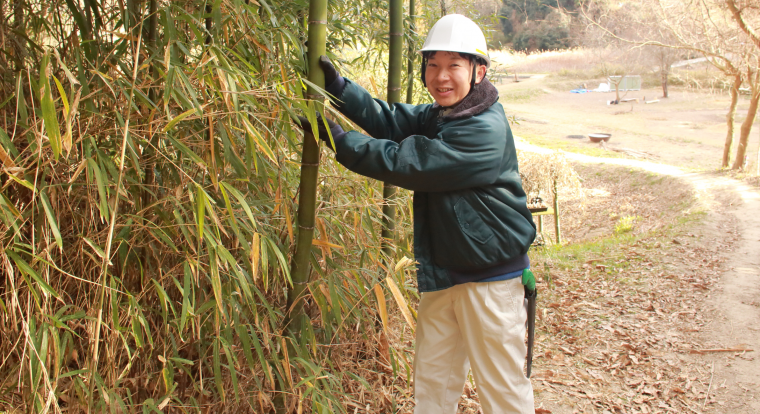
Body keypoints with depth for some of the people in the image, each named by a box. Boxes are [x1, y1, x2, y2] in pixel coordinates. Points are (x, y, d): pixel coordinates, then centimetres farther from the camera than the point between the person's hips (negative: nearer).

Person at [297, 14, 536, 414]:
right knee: (431, 382, 18)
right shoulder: (438, 116, 8)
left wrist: (334, 136, -19)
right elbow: (390, 121, 0)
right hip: (442, 273, 8)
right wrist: (334, 84, -10)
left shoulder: (484, 131, -23)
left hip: (490, 276, -8)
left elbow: (404, 162, -25)